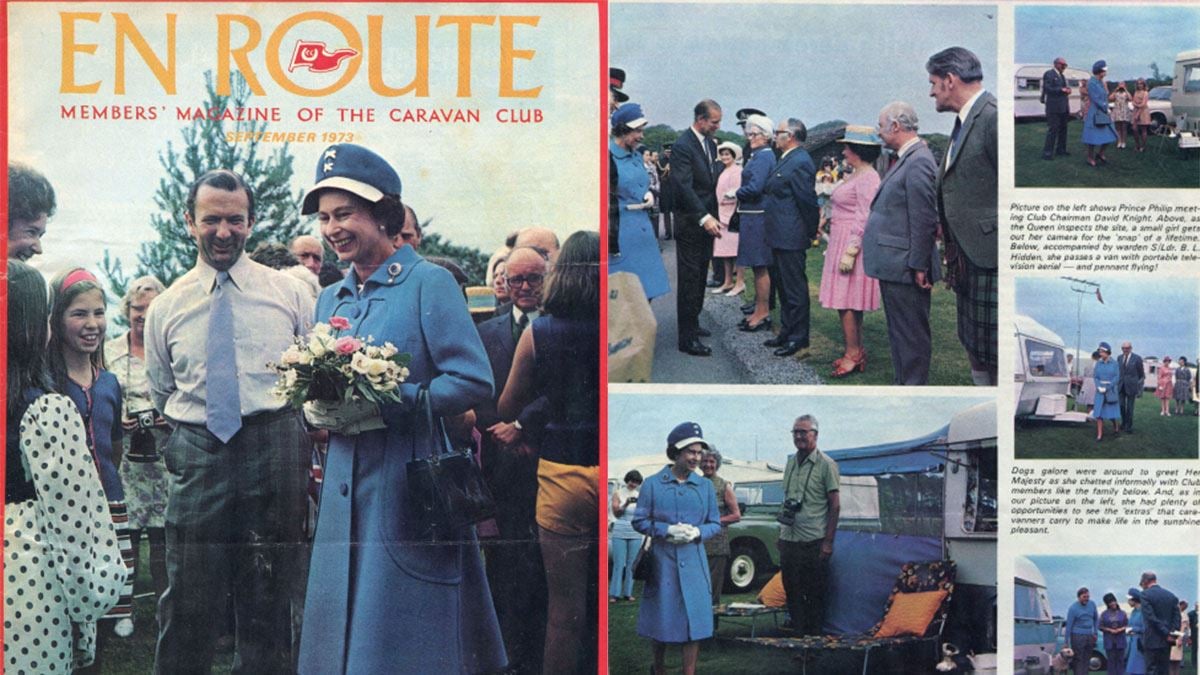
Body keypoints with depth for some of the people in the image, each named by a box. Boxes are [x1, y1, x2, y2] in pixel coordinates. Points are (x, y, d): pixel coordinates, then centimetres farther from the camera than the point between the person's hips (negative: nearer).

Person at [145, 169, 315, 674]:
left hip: (276, 449, 0)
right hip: (198, 455, 1)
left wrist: (305, 436, -3)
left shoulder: (290, 293, 4)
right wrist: (192, 432, 10)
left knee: (269, 601, 9)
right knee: (188, 601, 1)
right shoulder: (166, 308, 8)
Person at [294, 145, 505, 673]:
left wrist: (382, 407, -19)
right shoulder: (330, 301, 16)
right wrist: (314, 410, -4)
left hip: (413, 489, -6)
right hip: (345, 491, 6)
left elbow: (474, 382, -13)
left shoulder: (428, 282, -5)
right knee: (343, 629, 8)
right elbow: (312, 391, 20)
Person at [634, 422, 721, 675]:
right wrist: (667, 530, -15)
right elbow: (639, 521, 0)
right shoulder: (653, 484, -2)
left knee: (694, 619, -1)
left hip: (693, 562, 2)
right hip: (662, 560, -1)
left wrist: (697, 532, -12)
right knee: (662, 616, 8)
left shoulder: (705, 486, 5)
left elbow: (715, 524, 9)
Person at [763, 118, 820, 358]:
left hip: (791, 238, -11)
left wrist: (811, 232, -11)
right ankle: (787, 333, 28)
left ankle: (799, 338, 5)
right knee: (783, 285, 18)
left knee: (795, 288, -2)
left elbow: (808, 200, -18)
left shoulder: (800, 163, -18)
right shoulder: (786, 160, 14)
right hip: (780, 237, 11)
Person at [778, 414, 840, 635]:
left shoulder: (826, 465, -7)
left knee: (816, 594, 1)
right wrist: (781, 533, 16)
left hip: (814, 542, -6)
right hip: (789, 540, 6)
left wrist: (828, 541, -12)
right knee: (792, 592, 11)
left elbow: (835, 505, -8)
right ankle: (798, 634, 20)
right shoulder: (791, 462, 12)